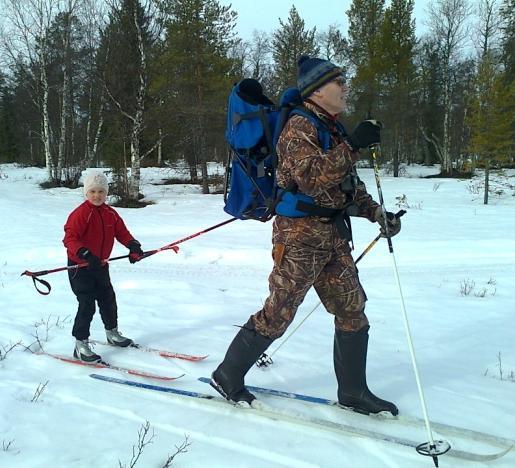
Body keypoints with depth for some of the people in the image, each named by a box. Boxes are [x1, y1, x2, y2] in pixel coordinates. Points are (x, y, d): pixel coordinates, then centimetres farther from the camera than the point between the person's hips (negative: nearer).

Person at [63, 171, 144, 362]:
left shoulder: (111, 213, 3)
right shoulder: (80, 213, -18)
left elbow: (122, 232, 10)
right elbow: (70, 238, -26)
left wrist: (133, 245, -9)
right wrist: (85, 255, -40)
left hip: (100, 265, 7)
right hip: (80, 266, -7)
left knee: (108, 300, 18)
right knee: (87, 305, -8)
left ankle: (112, 333, 38)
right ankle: (80, 345, 3)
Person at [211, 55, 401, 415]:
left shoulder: (333, 129, 18)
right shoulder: (300, 126, -10)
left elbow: (348, 184, 24)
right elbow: (311, 176, -26)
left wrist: (377, 213, 13)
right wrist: (352, 145, -25)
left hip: (334, 235, 9)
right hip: (302, 234, -9)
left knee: (353, 311, 9)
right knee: (277, 313, -3)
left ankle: (353, 391, 22)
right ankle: (228, 375, 15)